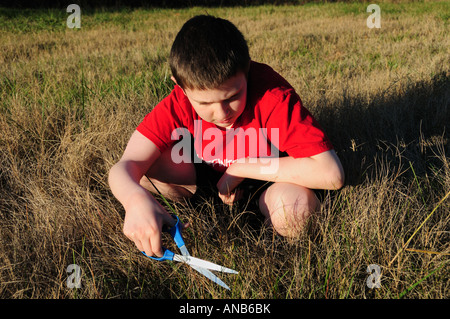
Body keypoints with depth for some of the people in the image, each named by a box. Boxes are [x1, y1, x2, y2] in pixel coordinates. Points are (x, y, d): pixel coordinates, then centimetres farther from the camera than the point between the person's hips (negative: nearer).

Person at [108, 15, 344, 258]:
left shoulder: (272, 96, -34)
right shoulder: (178, 105, -24)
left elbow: (331, 173, -40)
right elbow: (123, 167, -29)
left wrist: (242, 167, -33)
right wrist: (136, 199, -56)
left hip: (271, 178, -2)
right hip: (209, 176, 3)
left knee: (293, 208, -37)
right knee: (148, 168, -23)